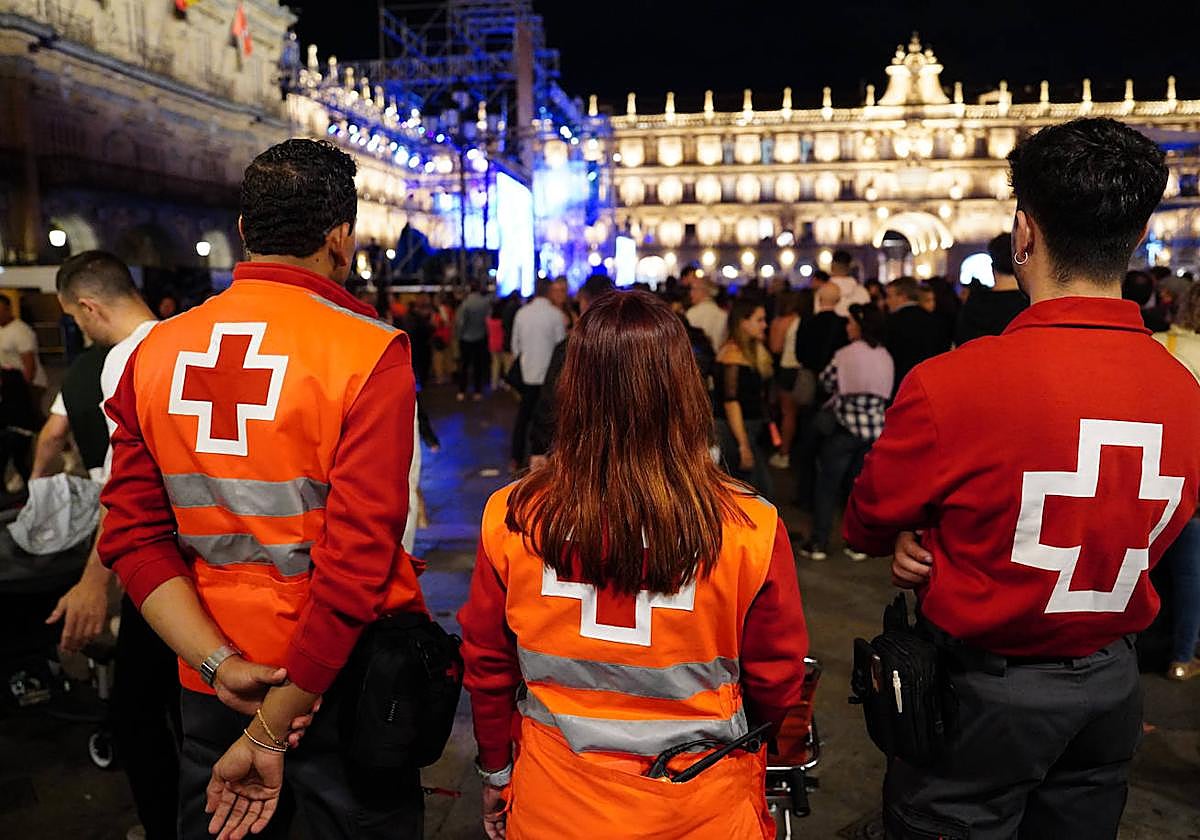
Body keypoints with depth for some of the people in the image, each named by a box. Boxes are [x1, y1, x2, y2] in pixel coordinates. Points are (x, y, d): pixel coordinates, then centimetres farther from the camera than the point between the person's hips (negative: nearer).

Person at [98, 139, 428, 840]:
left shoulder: (155, 351, -1)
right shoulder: (370, 351, -17)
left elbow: (134, 534, -3)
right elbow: (359, 556, -23)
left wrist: (220, 663, -9)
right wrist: (270, 732, -16)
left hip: (213, 683, 5)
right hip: (338, 678, -4)